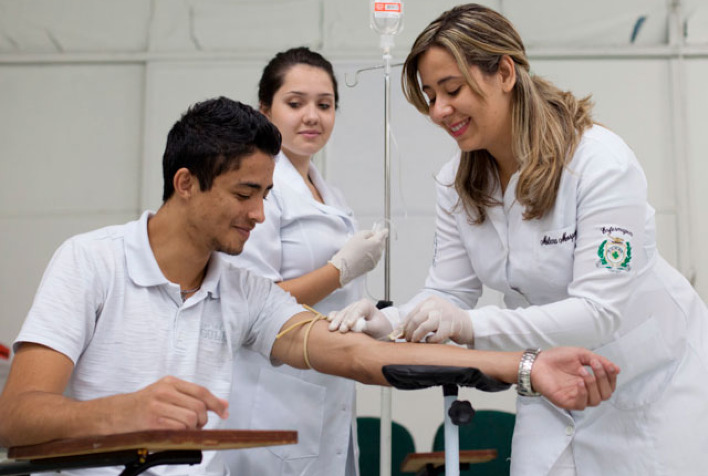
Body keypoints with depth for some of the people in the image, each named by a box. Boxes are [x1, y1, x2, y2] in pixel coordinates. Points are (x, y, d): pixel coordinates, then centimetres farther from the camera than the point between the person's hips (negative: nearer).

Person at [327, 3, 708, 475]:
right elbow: (449, 294, -5)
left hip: (653, 380, -5)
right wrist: (387, 322, -27)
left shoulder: (600, 162, -25)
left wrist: (472, 325, -43)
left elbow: (598, 311, -30)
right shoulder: (457, 184, -5)